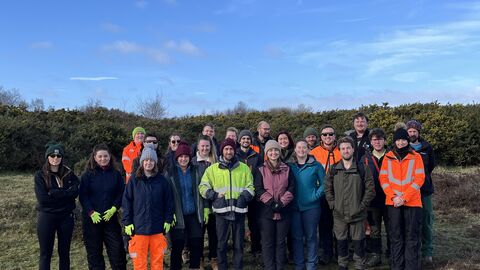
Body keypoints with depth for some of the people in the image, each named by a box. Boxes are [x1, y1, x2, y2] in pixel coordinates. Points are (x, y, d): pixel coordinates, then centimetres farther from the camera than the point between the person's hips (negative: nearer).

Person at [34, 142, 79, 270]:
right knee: (45, 253, 6)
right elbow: (42, 199, -13)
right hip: (46, 216, -2)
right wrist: (64, 193, -12)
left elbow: (75, 192, -10)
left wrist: (53, 193, -16)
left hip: (66, 216, 2)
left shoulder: (69, 174, 4)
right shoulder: (40, 175, -3)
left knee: (64, 252, 12)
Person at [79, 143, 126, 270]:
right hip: (92, 218, -1)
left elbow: (121, 194, 2)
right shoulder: (88, 174, -1)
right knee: (94, 251, 8)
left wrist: (113, 209, -12)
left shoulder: (116, 174, 3)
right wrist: (91, 212, -16)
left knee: (117, 249, 1)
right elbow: (83, 195, -6)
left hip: (111, 217, 1)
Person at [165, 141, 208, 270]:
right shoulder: (171, 173, -3)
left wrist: (205, 210, 2)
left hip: (194, 215, 2)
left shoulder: (196, 171, 3)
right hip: (178, 216, -2)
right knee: (177, 246, 2)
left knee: (197, 244, 5)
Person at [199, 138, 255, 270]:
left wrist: (244, 197, -9)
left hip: (239, 210, 1)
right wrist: (214, 195, -7)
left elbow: (250, 187, 8)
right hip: (221, 210, -1)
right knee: (221, 244, 8)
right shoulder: (212, 169, 5)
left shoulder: (244, 168, 8)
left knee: (238, 244, 8)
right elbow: (203, 186, 6)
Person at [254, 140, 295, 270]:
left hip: (284, 211, 2)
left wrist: (281, 203, -11)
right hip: (266, 211, -1)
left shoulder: (287, 169, 9)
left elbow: (291, 188, 2)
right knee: (268, 242, 3)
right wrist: (271, 202, -16)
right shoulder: (260, 170, 4)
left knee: (281, 241, 8)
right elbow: (258, 189, -5)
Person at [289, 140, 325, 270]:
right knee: (296, 237, 9)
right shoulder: (290, 165, 4)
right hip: (294, 207, 2)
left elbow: (323, 183, 1)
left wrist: (316, 195, -10)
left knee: (311, 236, 6)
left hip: (311, 207, -2)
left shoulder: (316, 165, -2)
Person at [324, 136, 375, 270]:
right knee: (341, 242, 11)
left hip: (358, 214, -2)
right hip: (339, 214, 2)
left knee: (358, 242, 6)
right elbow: (328, 188, 9)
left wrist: (363, 205, -7)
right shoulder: (333, 169, 5)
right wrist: (332, 204, 0)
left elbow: (370, 188, -2)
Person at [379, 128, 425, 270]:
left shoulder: (416, 157, 1)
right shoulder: (388, 157, 6)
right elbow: (383, 179, 2)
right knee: (396, 236, 7)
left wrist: (404, 197, -14)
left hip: (412, 202, -1)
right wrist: (393, 197, -11)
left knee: (412, 236, 2)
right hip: (393, 202, 2)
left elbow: (419, 179, -6)